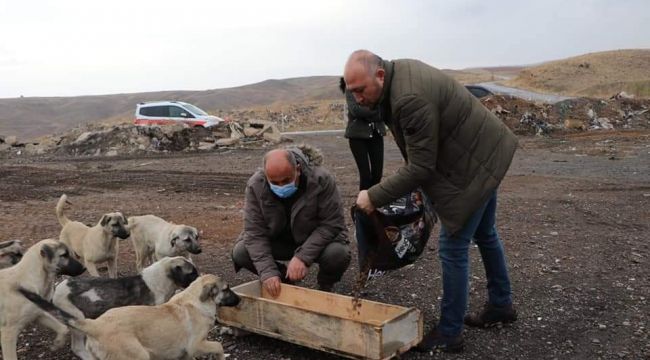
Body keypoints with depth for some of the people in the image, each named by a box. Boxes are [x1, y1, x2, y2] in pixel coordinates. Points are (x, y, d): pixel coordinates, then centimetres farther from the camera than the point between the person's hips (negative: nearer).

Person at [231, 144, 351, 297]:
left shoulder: (321, 180, -28)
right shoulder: (255, 186, -21)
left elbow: (332, 223, -25)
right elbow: (255, 232, -21)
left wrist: (302, 256, -34)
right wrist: (268, 272, -33)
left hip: (317, 241, -2)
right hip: (278, 241, 3)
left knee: (338, 254, -34)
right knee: (240, 253, -20)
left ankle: (325, 288, 3)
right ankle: (284, 278, 9)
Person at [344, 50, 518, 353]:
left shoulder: (411, 99, -33)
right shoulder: (400, 70, -1)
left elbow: (420, 167, -28)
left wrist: (375, 197, -22)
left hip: (473, 166, -11)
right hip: (483, 153, 11)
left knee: (453, 248, -3)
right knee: (484, 235, 23)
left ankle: (449, 334, 11)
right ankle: (501, 306, 42)